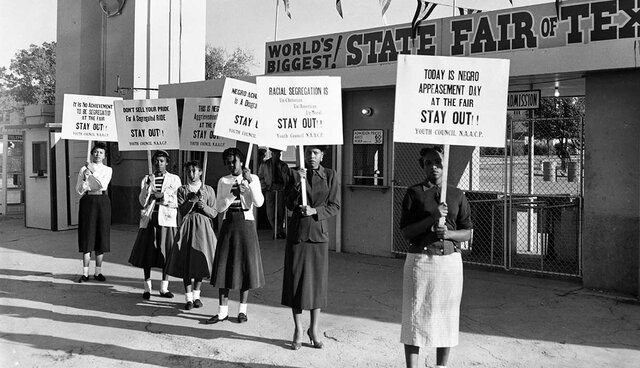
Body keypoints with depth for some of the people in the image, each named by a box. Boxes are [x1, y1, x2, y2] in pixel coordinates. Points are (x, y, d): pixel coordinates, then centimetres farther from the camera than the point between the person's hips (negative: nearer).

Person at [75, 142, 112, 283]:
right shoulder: (84, 169, 7)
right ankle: (85, 273, 4)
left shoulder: (107, 170, 9)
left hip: (102, 201, 1)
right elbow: (78, 190, 0)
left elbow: (103, 184, -10)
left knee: (101, 235, 2)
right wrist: (85, 177, -16)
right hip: (88, 201, -1)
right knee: (87, 236, -1)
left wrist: (93, 172, -13)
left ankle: (98, 271, 11)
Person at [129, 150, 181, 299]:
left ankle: (164, 288, 11)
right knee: (147, 254, 1)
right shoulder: (146, 179, 11)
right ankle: (147, 287, 12)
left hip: (166, 219, -1)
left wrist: (161, 195, -10)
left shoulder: (174, 179, 7)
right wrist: (149, 186, -12)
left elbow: (176, 202, 0)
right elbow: (142, 201, -1)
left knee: (166, 254, 1)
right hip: (149, 219, 1)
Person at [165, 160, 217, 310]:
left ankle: (196, 295, 20)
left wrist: (204, 206, -15)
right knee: (186, 263, -2)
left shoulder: (208, 190, 6)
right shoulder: (182, 190, 5)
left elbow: (214, 213, 3)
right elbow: (182, 211, -7)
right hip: (187, 227, -1)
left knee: (200, 261, 5)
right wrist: (193, 199, -18)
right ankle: (188, 298, 6)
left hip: (203, 227, 1)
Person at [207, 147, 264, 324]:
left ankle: (243, 310, 15)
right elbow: (219, 207, 0)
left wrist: (250, 181, -21)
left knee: (246, 265, 2)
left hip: (246, 225, -2)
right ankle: (223, 311, 9)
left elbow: (259, 202, -12)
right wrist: (233, 193, -14)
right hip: (228, 224, 2)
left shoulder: (253, 178, 1)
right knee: (224, 266, 1)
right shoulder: (223, 181, 8)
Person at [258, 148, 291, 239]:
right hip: (269, 190, 0)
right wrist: (264, 186, 0)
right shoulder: (264, 165, 9)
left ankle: (279, 230, 9)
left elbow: (289, 178, 14)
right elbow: (260, 177, 12)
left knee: (281, 211, -7)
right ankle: (276, 230, 12)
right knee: (270, 212, -3)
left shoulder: (284, 166, 11)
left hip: (281, 189, 0)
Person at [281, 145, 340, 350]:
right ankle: (298, 330, 14)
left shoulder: (330, 176, 2)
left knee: (317, 280, 5)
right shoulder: (295, 175, 2)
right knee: (296, 280, 2)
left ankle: (314, 329, 20)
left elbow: (335, 207, 1)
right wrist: (297, 183, -18)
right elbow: (290, 205, -5)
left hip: (319, 233, 0)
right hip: (297, 233, 0)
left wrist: (315, 211, -13)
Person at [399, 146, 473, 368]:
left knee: (447, 315, 7)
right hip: (420, 260, -2)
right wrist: (432, 218, -16)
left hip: (450, 260, 2)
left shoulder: (457, 195, 9)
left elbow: (467, 233, 9)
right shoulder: (414, 193, 3)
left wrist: (447, 233, -11)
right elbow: (405, 231, -4)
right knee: (415, 316, -1)